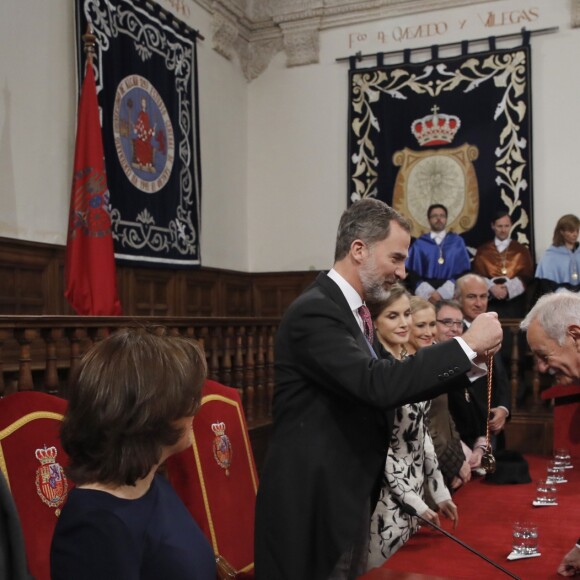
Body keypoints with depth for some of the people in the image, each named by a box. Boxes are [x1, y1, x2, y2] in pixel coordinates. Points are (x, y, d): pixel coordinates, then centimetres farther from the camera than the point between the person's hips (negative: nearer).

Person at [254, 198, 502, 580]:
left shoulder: (347, 308, 9)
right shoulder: (315, 311, -21)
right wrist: (467, 345, -22)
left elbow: (377, 388, 9)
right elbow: (379, 385, -32)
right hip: (314, 501, -9)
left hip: (349, 495, 9)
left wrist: (468, 364, 2)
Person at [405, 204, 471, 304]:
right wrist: (428, 293, -11)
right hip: (425, 296, 0)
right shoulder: (419, 244, 10)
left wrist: (442, 292, -8)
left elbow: (464, 271, 4)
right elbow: (412, 273, 4)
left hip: (450, 294, 0)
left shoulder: (457, 241, 12)